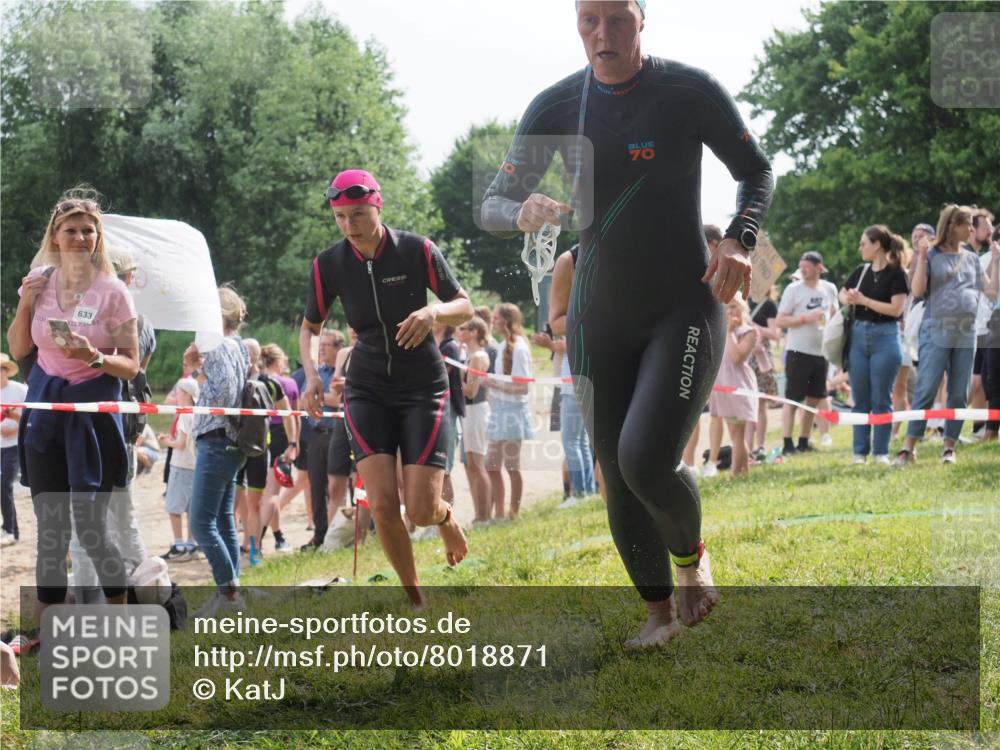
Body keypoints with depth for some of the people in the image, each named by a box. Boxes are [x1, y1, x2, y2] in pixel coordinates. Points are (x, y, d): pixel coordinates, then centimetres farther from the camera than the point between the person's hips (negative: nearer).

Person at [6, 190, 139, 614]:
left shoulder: (111, 291, -8)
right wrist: (25, 303, -4)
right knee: (50, 526, 7)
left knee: (90, 524, -5)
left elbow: (131, 366, -6)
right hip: (45, 405, 4)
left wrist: (95, 358, -24)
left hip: (93, 408, -4)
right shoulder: (40, 281, 4)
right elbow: (18, 350, 10)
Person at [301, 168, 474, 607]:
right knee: (382, 505, -13)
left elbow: (465, 307, -4)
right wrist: (311, 374, -10)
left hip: (423, 387, -2)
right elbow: (310, 326, 9)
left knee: (420, 511, -10)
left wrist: (434, 311, -27)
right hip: (367, 388, 2)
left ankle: (446, 518, 29)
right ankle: (415, 599, 7)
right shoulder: (328, 265, -5)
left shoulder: (418, 251, -12)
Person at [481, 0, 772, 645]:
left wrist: (739, 241, -14)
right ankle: (660, 610, 25)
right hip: (600, 320, 4)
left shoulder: (690, 91, -10)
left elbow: (757, 170, 4)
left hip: (685, 309, -3)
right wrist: (522, 214, -22)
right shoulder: (557, 107, -2)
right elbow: (493, 205, 3)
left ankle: (691, 554, 13)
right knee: (618, 478, 5)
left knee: (647, 460, -20)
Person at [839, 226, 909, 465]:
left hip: (885, 337, -5)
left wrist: (863, 300, -14)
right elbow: (842, 295, 21)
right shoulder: (861, 271, 9)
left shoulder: (895, 274, -6)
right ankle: (860, 451, 11)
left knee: (881, 399, -2)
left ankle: (881, 452, 4)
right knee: (860, 399, 6)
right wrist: (848, 299, -3)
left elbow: (896, 309, -14)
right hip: (859, 335, 5)